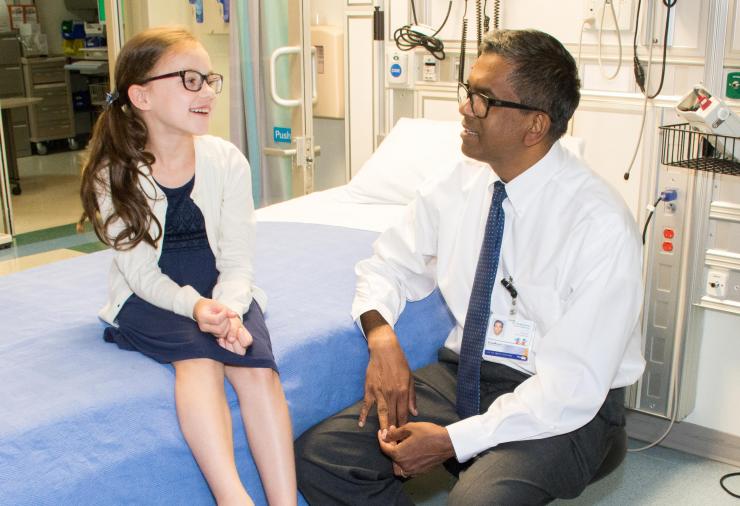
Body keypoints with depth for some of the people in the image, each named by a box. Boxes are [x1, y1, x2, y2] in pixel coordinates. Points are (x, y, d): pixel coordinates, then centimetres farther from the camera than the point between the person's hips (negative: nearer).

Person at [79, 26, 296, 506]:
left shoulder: (227, 160, -6)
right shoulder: (113, 175, -9)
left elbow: (236, 261, -6)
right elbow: (143, 273, -11)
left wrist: (227, 307, -27)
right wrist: (194, 306, -29)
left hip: (222, 292, 2)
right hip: (150, 300, -1)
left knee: (257, 367, -27)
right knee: (199, 355, -33)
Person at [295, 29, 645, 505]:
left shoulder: (601, 224, -19)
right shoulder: (461, 185, -2)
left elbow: (575, 382, -19)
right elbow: (388, 265, 10)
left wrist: (455, 440, -22)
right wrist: (381, 337, -12)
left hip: (563, 408, -5)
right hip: (463, 374, 5)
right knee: (317, 455, -11)